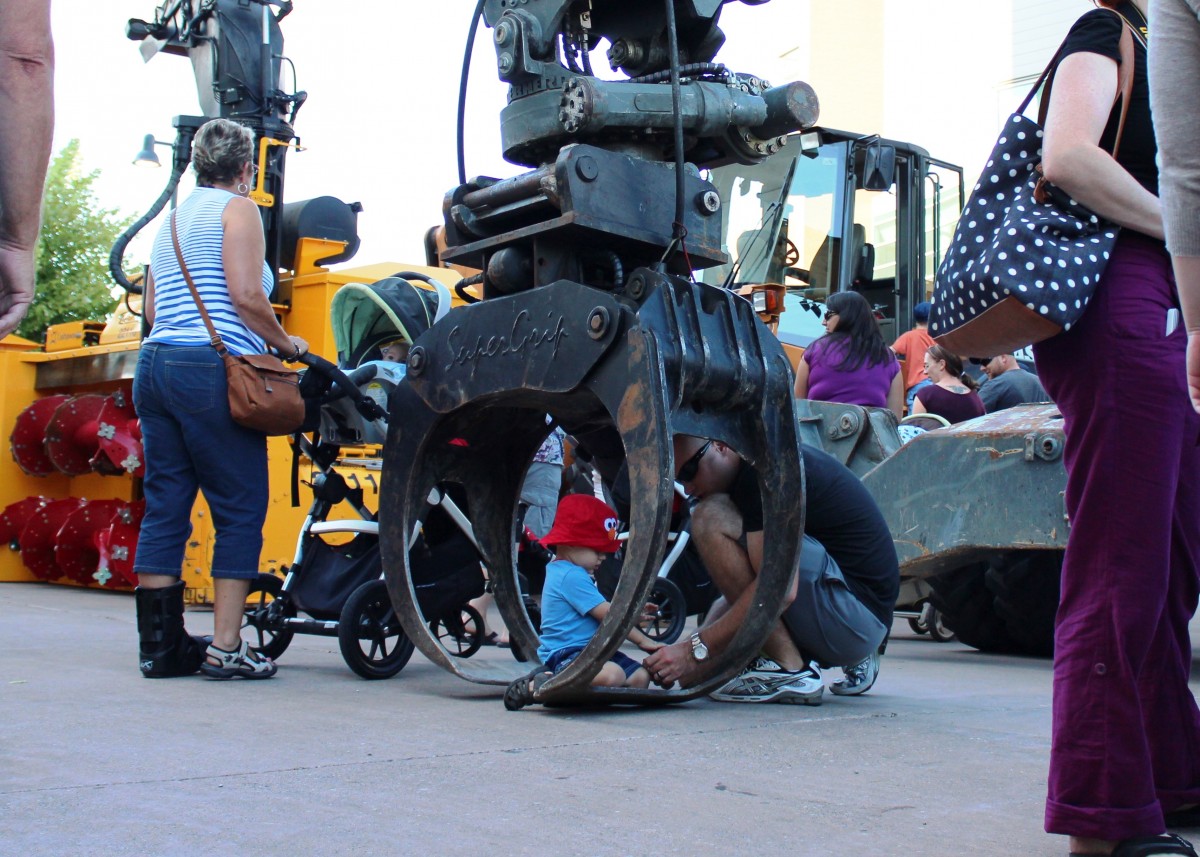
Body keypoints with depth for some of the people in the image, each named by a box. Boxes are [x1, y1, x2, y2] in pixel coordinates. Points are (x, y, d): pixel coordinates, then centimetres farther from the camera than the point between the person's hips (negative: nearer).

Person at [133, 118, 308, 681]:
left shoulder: (172, 217, 23)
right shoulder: (237, 208, 0)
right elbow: (246, 296, -11)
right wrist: (287, 345, 2)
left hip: (154, 366, 8)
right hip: (210, 372, -8)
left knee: (164, 509, 7)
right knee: (240, 510, -3)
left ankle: (160, 646, 8)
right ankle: (226, 648, -6)